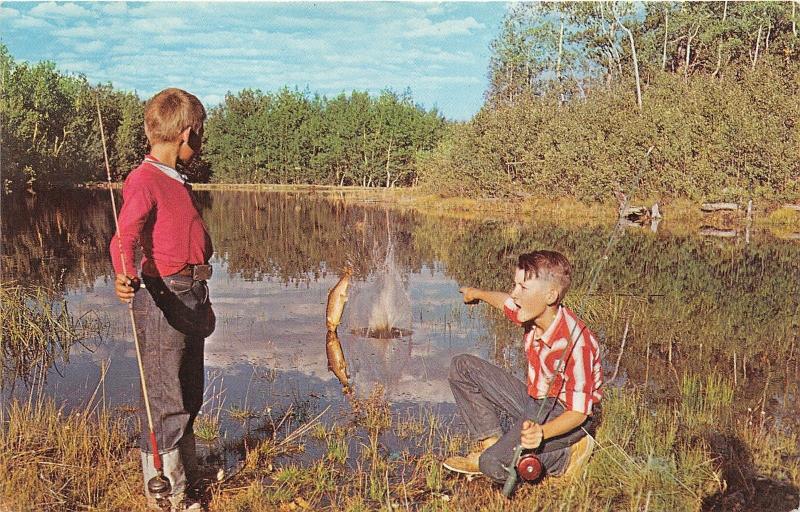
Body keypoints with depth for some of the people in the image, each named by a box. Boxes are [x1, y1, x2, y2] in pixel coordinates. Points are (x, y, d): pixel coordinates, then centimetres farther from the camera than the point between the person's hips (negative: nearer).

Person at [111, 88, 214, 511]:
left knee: (189, 395, 18)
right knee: (165, 400, -1)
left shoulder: (177, 181, 17)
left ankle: (186, 473, 34)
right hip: (162, 296, -9)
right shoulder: (143, 180, -13)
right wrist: (123, 276, -47)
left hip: (190, 297, 9)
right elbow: (125, 237, -27)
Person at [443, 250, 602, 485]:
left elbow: (578, 412, -28)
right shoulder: (535, 313, -9)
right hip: (533, 401, 8)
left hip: (566, 414, -8)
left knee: (494, 464, -28)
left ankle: (568, 455, -6)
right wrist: (477, 293, 36)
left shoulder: (574, 343, -32)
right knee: (462, 366, 2)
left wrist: (542, 432, -46)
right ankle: (491, 442, 1)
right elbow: (506, 301, 17)